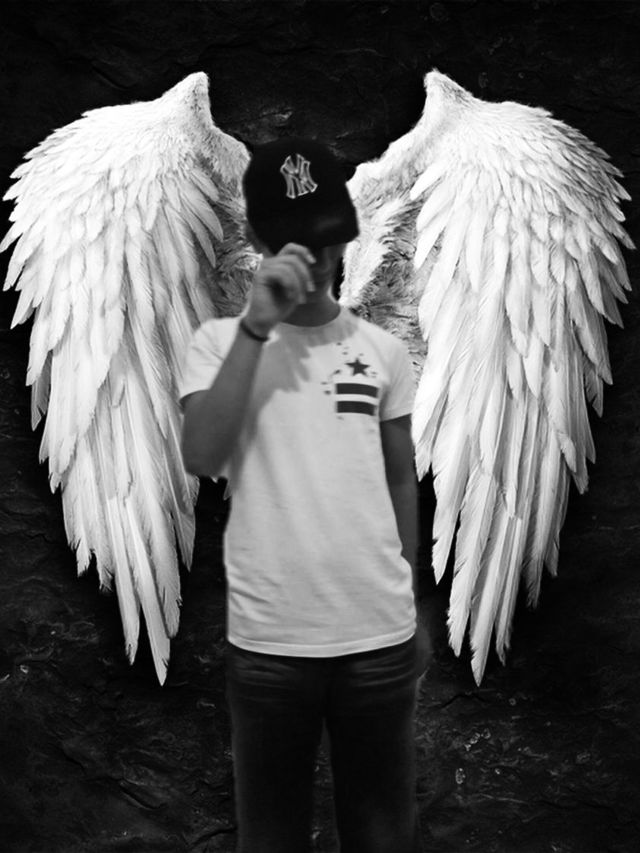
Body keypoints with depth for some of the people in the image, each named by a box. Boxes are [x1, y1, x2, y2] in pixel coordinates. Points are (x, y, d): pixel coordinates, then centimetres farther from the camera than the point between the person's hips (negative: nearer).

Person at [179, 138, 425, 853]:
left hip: (379, 635, 2)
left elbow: (402, 481, 12)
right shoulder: (219, 342, -2)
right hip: (266, 639, -1)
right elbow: (200, 459, -17)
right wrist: (256, 327, -20)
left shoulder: (383, 350, 4)